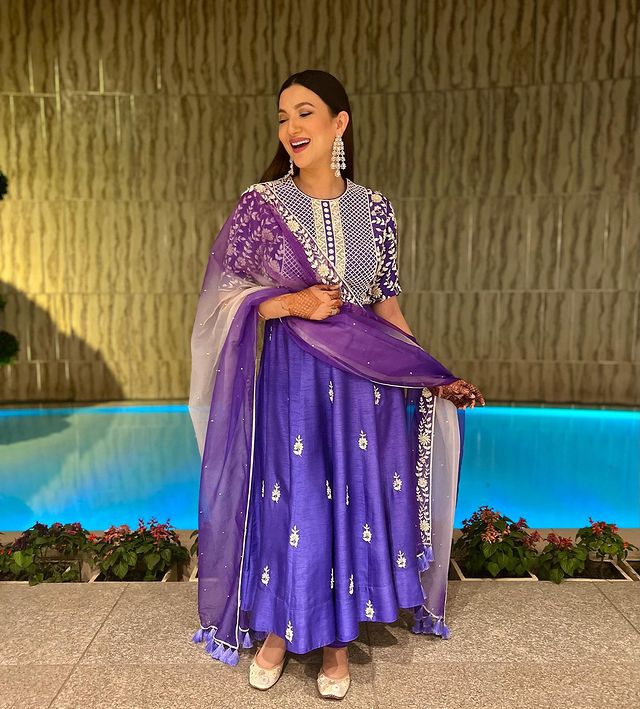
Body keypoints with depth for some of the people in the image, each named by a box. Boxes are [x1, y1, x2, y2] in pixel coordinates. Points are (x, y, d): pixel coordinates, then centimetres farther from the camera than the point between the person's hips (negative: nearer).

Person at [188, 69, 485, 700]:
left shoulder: (374, 208, 3)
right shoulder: (259, 203, -2)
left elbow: (387, 308, 7)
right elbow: (225, 296, -1)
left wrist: (434, 379, 2)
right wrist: (293, 303, -17)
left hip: (363, 383, 2)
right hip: (289, 381, -1)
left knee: (354, 503, 8)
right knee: (286, 503, 6)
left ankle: (338, 641, 31)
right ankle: (277, 630, 33)